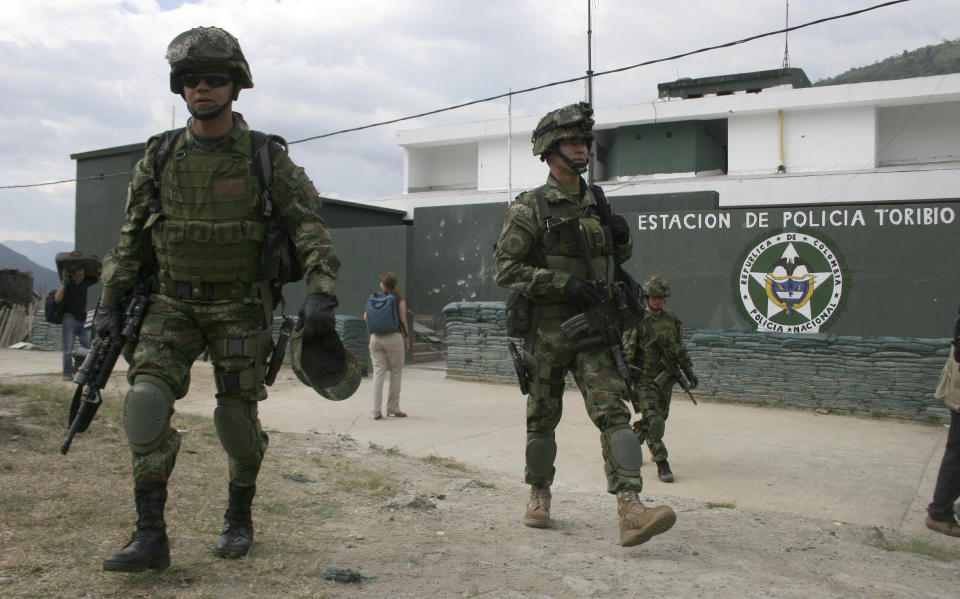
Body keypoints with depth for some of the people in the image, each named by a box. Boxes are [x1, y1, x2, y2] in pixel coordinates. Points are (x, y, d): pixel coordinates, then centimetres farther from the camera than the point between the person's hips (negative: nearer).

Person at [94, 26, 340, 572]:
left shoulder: (267, 158, -5)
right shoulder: (159, 157, 3)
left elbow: (310, 227, -9)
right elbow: (132, 237, 10)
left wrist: (321, 293, -22)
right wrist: (111, 303, 7)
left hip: (242, 307, -2)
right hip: (173, 303, 2)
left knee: (238, 416, 3)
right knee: (147, 399, -15)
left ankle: (240, 521, 26)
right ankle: (150, 536, -6)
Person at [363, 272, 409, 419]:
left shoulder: (373, 298, 7)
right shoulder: (399, 299, -1)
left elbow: (366, 317, 4)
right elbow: (403, 320, -5)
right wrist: (407, 338, 5)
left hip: (376, 338, 3)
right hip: (394, 337, -3)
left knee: (378, 373, 2)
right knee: (396, 373, 8)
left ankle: (376, 411, -3)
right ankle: (393, 408, 12)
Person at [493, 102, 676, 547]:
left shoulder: (597, 202, 11)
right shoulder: (530, 208, -5)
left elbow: (618, 258, 24)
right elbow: (505, 268, -12)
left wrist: (622, 238, 0)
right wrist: (564, 282, -21)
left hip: (592, 329, 4)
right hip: (547, 330, -3)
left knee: (613, 411, -11)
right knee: (542, 418, 10)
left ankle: (631, 512, -17)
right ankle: (539, 496, 30)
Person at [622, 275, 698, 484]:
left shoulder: (671, 319, 7)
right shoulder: (636, 321, -10)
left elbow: (680, 348, 17)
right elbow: (627, 351, -11)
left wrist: (689, 371, 14)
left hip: (666, 379, 6)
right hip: (645, 380, -6)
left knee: (659, 418, 15)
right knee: (653, 420, -14)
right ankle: (662, 464, -7)